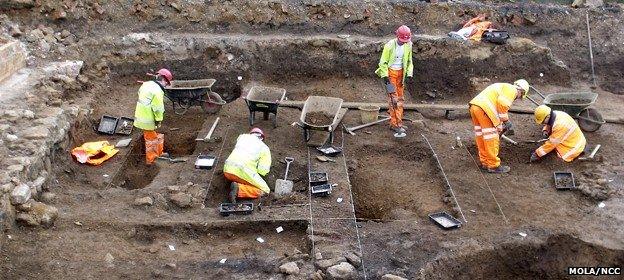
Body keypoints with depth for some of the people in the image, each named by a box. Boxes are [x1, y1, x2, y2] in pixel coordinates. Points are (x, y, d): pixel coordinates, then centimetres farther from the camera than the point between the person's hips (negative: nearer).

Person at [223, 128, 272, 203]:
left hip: (227, 169, 6)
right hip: (243, 172, -5)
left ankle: (236, 183, 7)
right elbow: (263, 171, 2)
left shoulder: (242, 136, 22)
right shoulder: (264, 148, 12)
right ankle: (239, 189, -17)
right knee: (264, 190, 2)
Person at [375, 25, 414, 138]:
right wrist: (385, 76, -15)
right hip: (391, 72, -6)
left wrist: (409, 74, 4)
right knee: (394, 98, -10)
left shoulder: (408, 46, -1)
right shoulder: (390, 46, -17)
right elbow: (383, 62, -11)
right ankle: (396, 124, -9)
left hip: (401, 73, 6)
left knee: (400, 98, 9)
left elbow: (409, 61, 12)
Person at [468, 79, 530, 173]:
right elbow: (502, 104, -14)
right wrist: (505, 120, -4)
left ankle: (485, 162, 28)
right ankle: (493, 166, 6)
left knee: (481, 136, 18)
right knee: (491, 138, -1)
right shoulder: (512, 89, 3)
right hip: (484, 108, -10)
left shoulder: (503, 87, 32)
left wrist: (499, 124, 31)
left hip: (474, 105, 10)